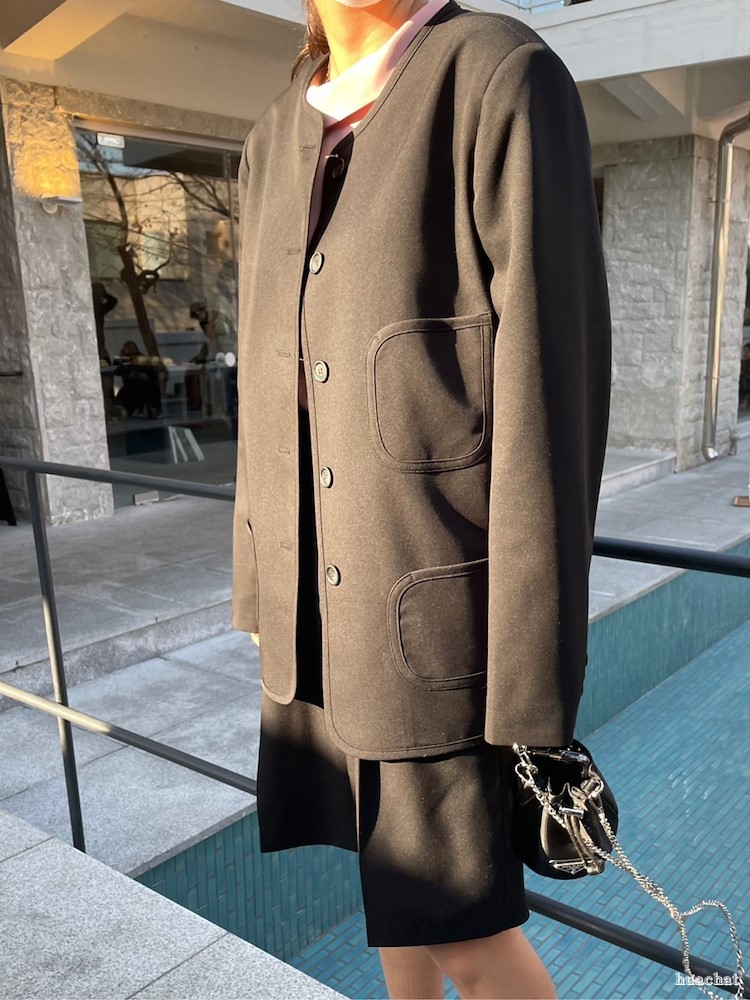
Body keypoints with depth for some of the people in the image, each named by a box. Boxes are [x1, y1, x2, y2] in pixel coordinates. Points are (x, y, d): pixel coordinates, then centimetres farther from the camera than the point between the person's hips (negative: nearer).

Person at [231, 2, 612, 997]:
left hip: (438, 603, -6)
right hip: (324, 596, 7)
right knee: (395, 863, 23)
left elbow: (553, 391, -17)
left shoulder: (509, 80, -12)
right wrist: (262, 581, 17)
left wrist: (535, 685, -16)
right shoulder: (277, 145, 10)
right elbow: (272, 391, 13)